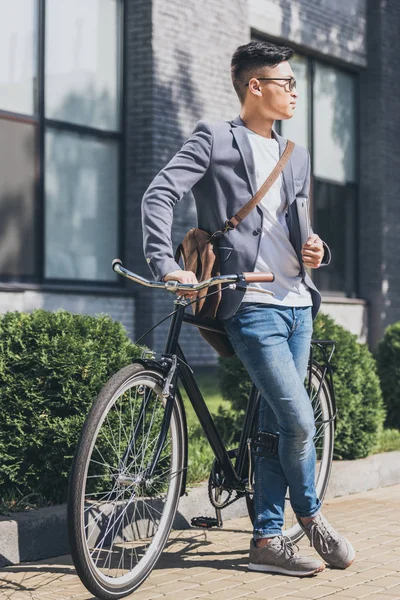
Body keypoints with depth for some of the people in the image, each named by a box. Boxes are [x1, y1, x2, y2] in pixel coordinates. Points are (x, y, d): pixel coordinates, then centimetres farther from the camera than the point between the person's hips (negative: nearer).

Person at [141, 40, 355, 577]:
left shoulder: (295, 157, 19)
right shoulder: (214, 139, -1)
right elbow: (160, 195, -11)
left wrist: (317, 251, 2)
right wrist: (167, 265, -24)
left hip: (297, 303, 7)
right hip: (251, 306, -7)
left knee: (276, 424, 7)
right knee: (300, 420, -13)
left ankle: (267, 539, 14)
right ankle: (310, 516, 11)